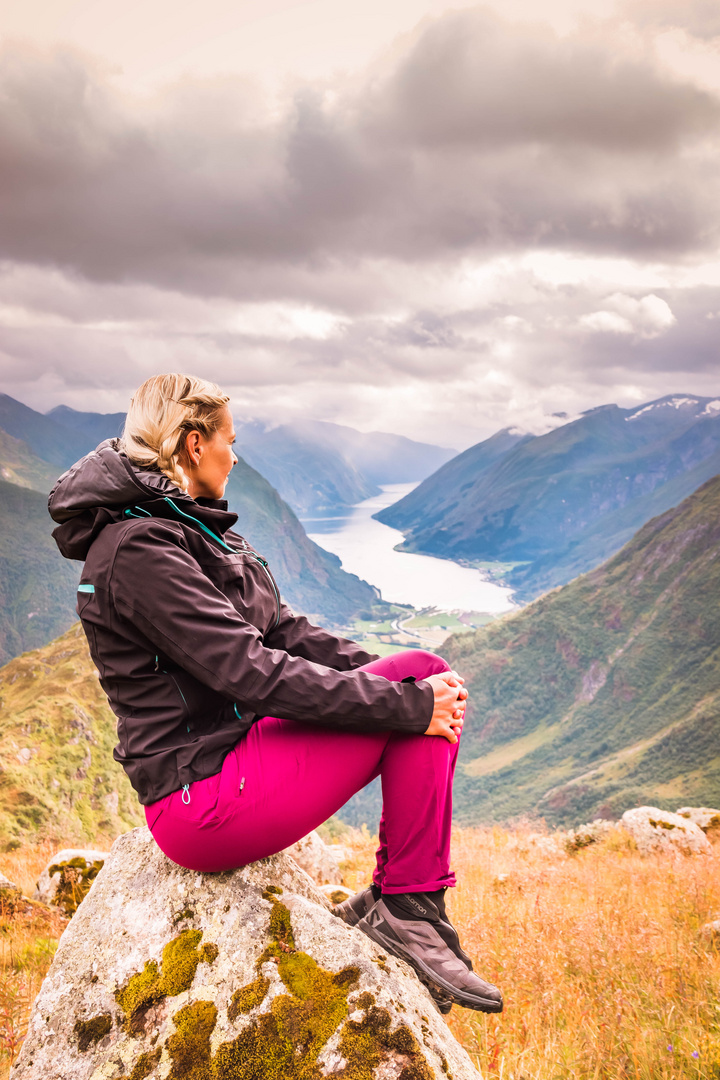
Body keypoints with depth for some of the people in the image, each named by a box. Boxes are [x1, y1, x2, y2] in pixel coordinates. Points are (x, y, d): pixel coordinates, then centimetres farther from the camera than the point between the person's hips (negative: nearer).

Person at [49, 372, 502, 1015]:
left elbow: (280, 631, 13)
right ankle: (409, 914, -1)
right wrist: (409, 702, -20)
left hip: (233, 747, 10)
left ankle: (388, 905, 4)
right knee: (421, 689, -14)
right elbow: (253, 673, -24)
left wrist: (387, 673, 2)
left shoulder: (187, 529, 15)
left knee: (426, 676, 1)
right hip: (202, 800, -10)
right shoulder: (139, 548, -17)